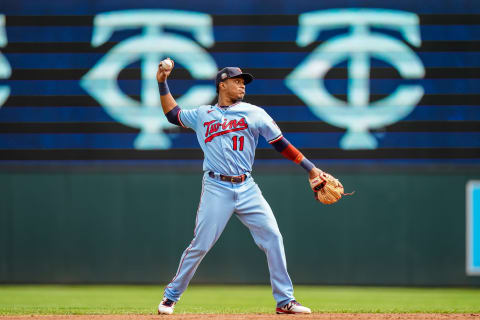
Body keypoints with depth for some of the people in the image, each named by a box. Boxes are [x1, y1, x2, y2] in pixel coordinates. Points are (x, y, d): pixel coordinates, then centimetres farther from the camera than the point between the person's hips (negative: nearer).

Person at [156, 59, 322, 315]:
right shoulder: (202, 115, 13)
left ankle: (285, 301, -2)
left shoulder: (254, 113, 10)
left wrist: (310, 168, 2)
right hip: (216, 189, -1)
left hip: (247, 189, 1)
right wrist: (162, 83, 20)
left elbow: (281, 144, 8)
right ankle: (171, 296, 11)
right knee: (200, 245, -6)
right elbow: (173, 114, 28)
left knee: (273, 237, -9)